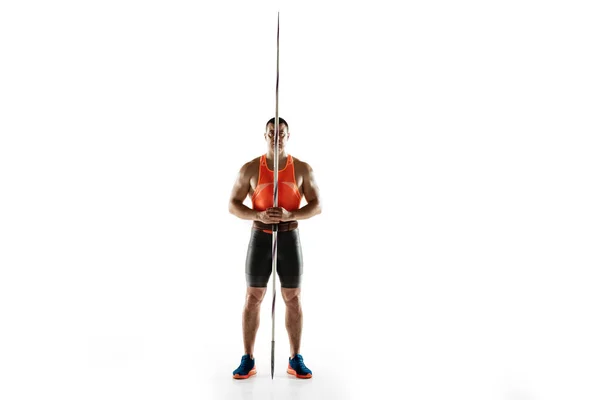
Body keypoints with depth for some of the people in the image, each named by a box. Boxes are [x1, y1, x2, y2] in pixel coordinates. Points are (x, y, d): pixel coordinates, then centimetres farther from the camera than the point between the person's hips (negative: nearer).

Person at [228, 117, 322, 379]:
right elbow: (233, 205, -1)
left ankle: (295, 360, 15)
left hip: (289, 238, 0)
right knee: (253, 297, 1)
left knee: (292, 298, 4)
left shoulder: (303, 169, -1)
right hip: (260, 238, 0)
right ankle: (248, 360, 13)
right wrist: (258, 215, -21)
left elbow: (316, 206, -3)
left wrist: (289, 215, -21)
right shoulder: (250, 168, -2)